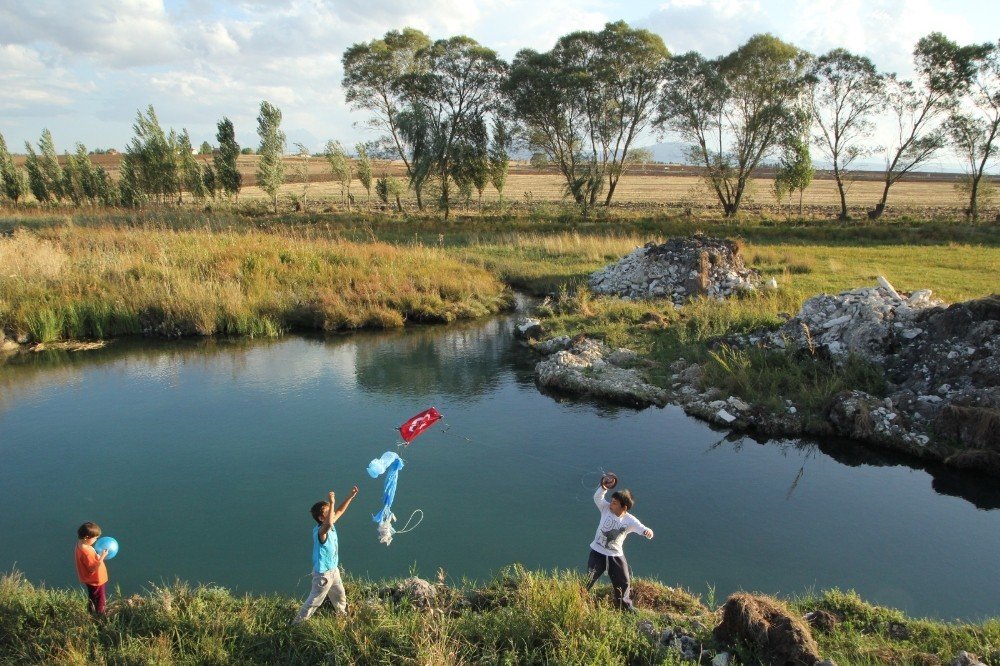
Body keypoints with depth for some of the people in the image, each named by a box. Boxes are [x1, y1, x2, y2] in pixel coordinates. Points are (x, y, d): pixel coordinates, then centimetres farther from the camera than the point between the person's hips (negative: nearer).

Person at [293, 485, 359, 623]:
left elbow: (339, 511, 9)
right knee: (314, 601, 7)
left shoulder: (329, 526, -6)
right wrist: (332, 502, -52)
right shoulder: (320, 531, -32)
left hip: (333, 569, 9)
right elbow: (329, 523, -57)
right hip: (323, 573, -9)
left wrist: (351, 496, 1)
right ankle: (297, 623, 25)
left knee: (340, 597, 27)